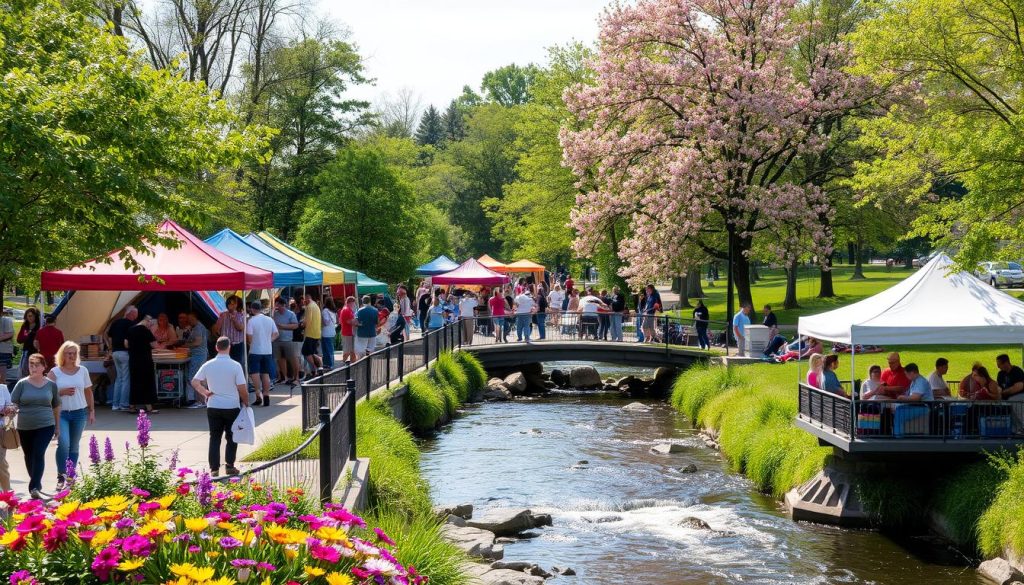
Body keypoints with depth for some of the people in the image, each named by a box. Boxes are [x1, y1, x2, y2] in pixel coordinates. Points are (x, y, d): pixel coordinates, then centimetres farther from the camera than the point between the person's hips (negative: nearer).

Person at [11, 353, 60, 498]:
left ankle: (34, 487, -17)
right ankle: (36, 482, 31)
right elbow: (13, 404, 0)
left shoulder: (51, 385, 2)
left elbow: (56, 406, 11)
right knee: (29, 456, 12)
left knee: (39, 454, -14)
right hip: (25, 427, 2)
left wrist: (57, 426, 13)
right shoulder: (22, 384, -1)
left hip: (45, 426, -2)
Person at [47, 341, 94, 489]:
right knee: (63, 444, -17)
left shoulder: (83, 371, 6)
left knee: (74, 446, 8)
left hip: (79, 413, 3)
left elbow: (88, 392, 12)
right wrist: (62, 392, -18)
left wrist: (92, 411, 9)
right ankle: (61, 476, -7)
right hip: (61, 413, -3)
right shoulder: (55, 372, -2)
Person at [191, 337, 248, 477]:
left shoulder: (208, 365, -2)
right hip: (232, 406, -2)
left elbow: (195, 382, 1)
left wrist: (205, 392, 11)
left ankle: (214, 468, 1)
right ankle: (229, 466, 7)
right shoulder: (235, 366, -11)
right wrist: (246, 402, 3)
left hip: (213, 406, 2)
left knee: (214, 438, 7)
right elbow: (242, 388, -10)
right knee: (231, 438, 11)